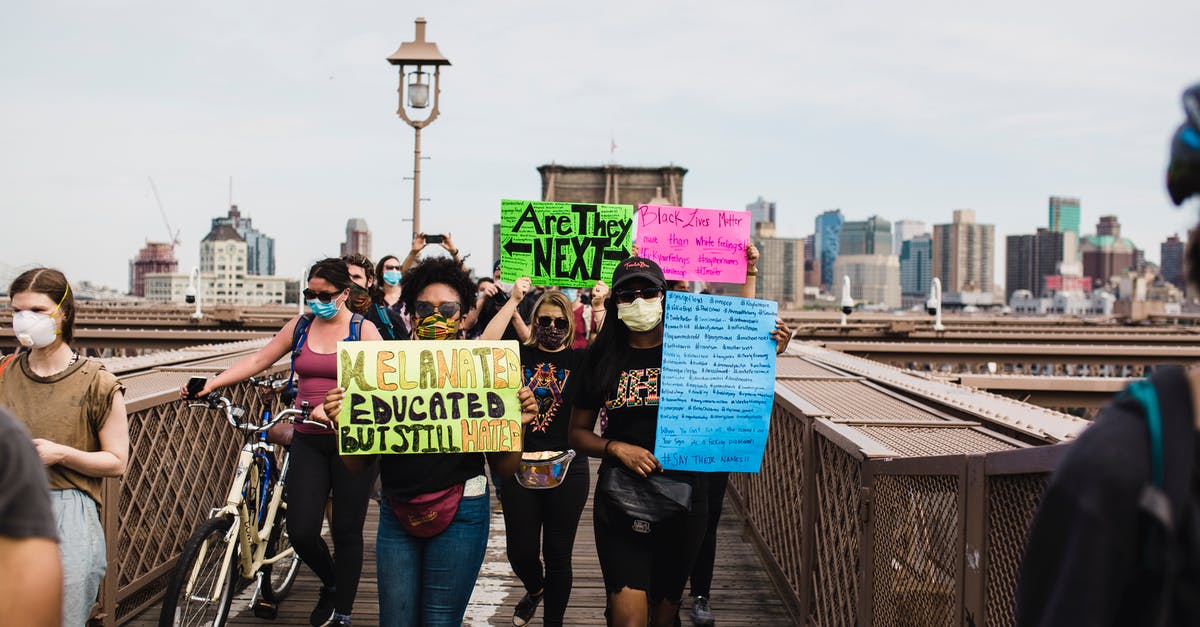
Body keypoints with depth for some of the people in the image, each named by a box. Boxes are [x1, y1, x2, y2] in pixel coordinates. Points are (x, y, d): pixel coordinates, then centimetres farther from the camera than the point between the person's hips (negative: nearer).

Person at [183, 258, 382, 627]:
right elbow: (258, 360, 10)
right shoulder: (300, 326, 9)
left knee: (346, 531, 4)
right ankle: (330, 581, 29)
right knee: (301, 531, -3)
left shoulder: (363, 330, -3)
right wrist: (208, 385, 0)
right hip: (309, 441, 4)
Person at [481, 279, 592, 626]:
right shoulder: (520, 355, 3)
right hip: (520, 466, 1)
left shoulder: (579, 360, 2)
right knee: (520, 550, 10)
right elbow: (485, 345, -14)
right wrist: (513, 300, -11)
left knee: (558, 554, 8)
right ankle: (535, 588, 43)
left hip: (566, 468, -1)